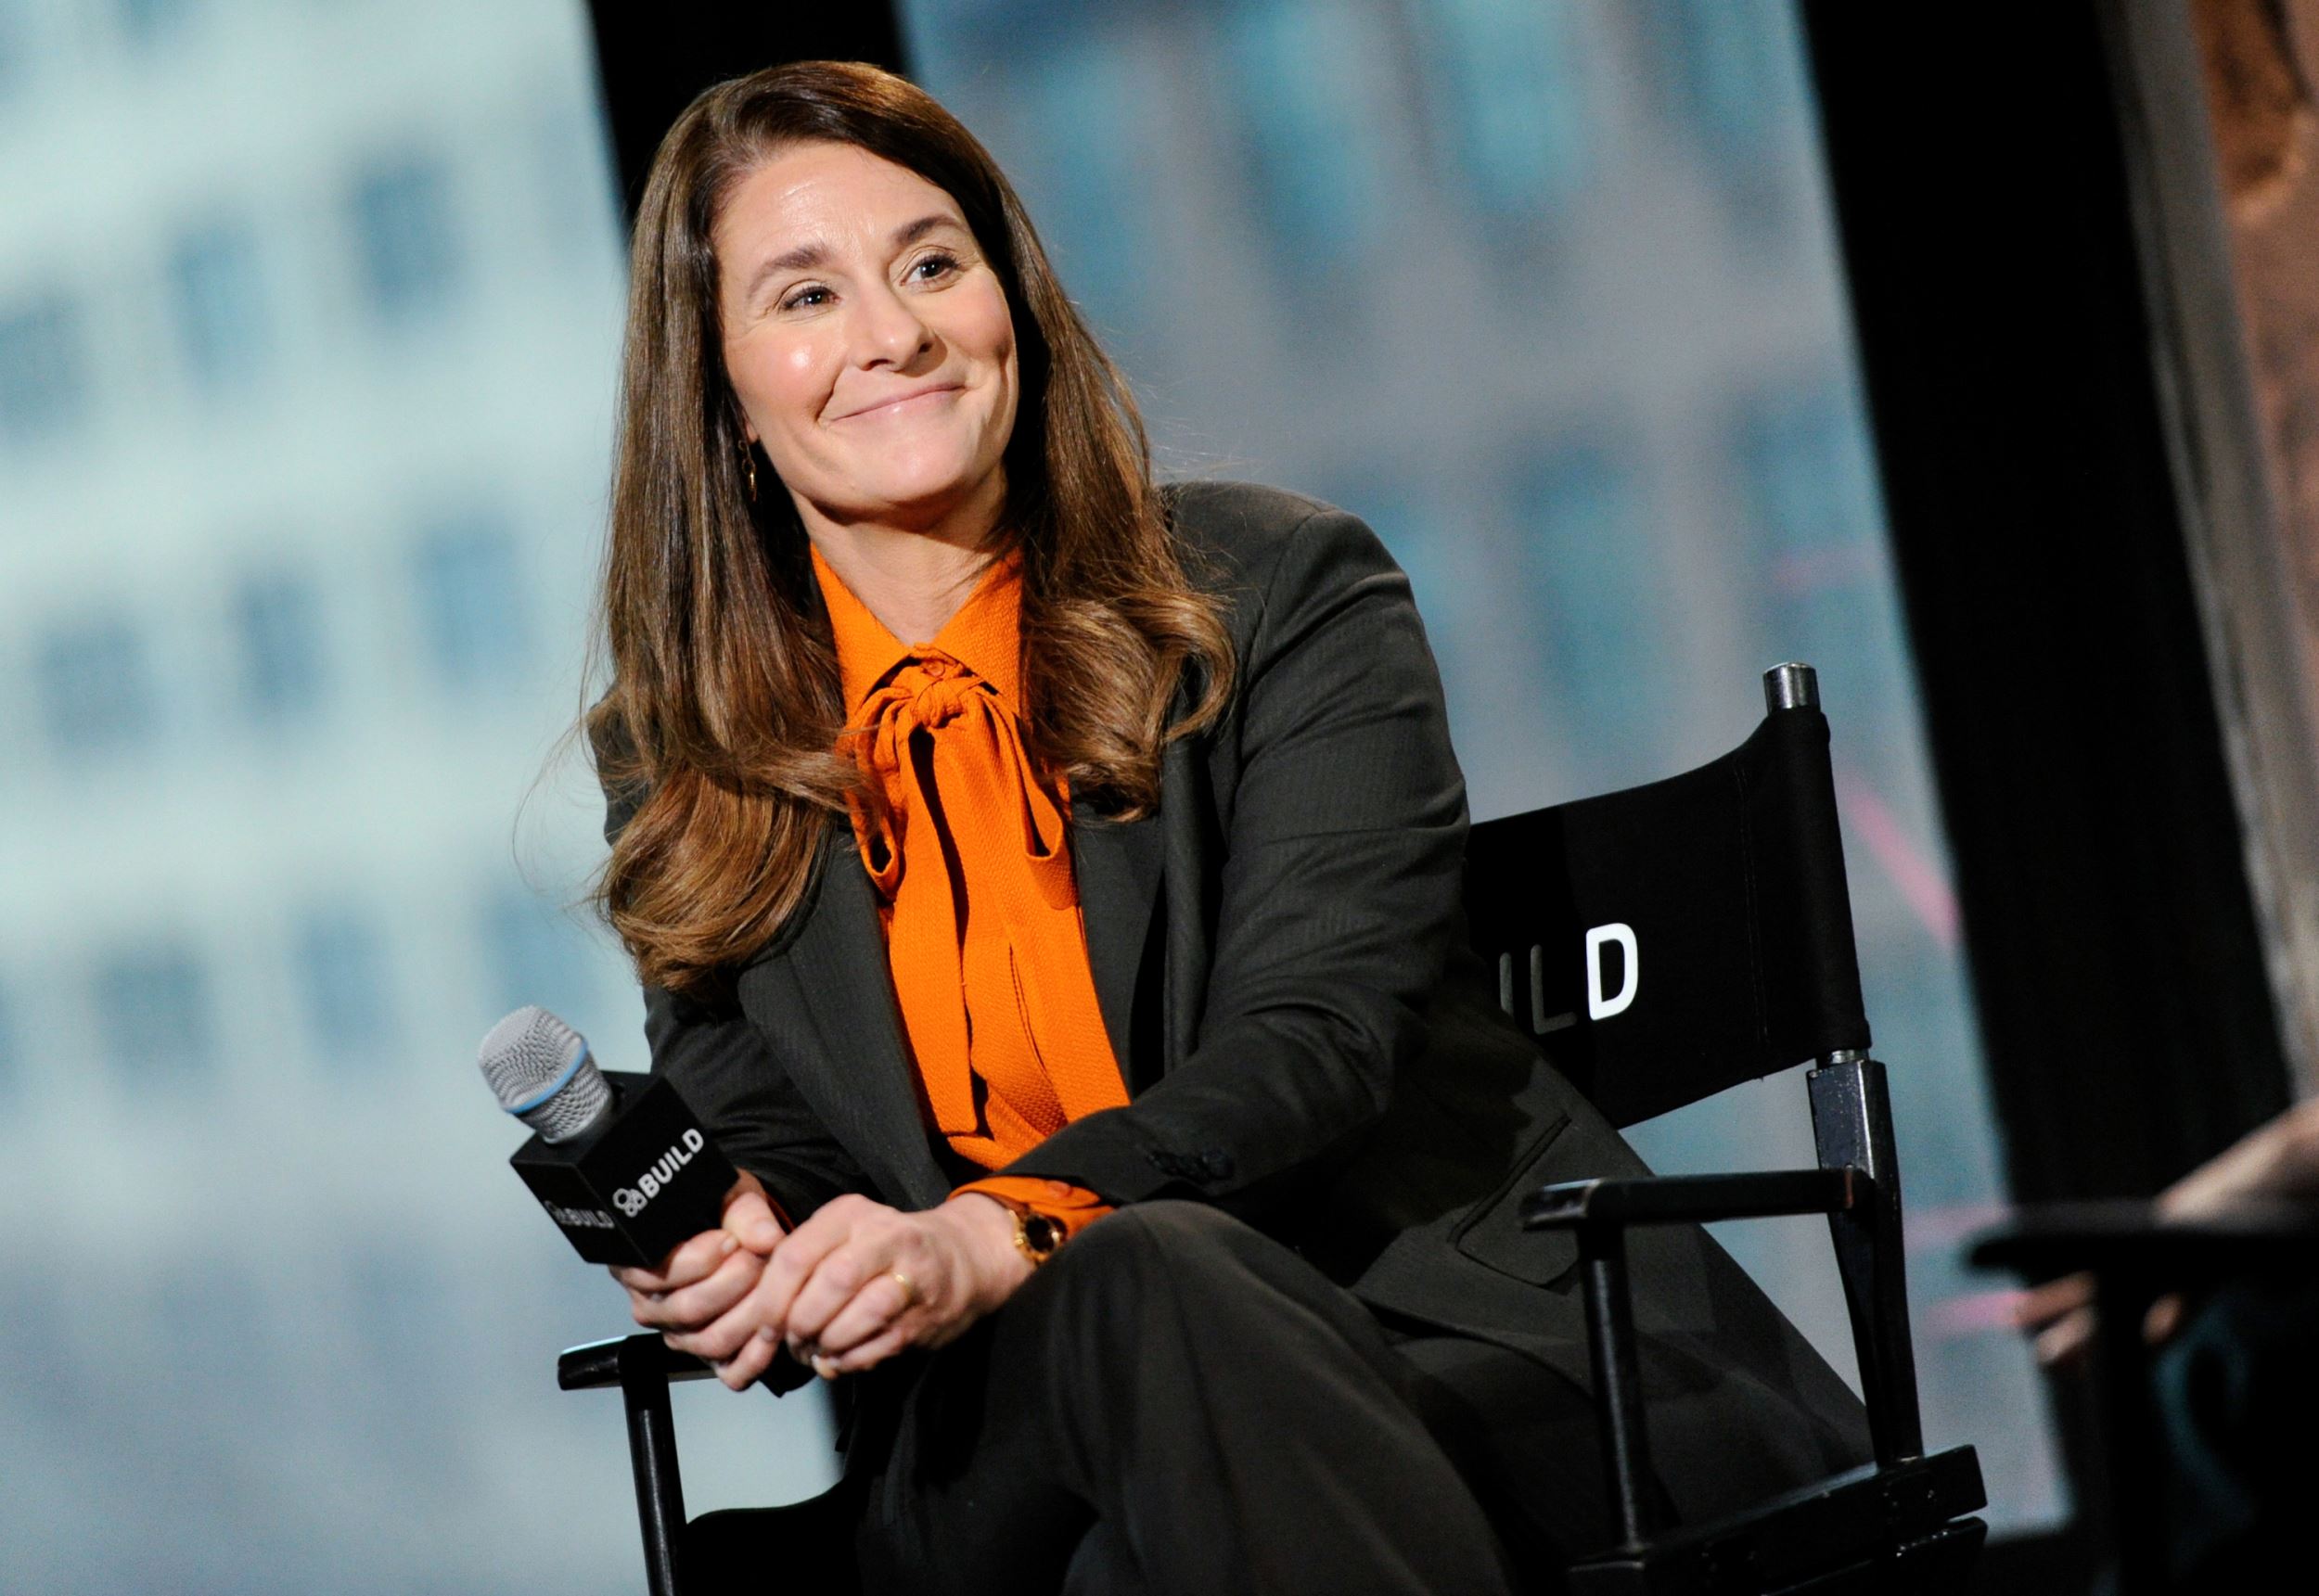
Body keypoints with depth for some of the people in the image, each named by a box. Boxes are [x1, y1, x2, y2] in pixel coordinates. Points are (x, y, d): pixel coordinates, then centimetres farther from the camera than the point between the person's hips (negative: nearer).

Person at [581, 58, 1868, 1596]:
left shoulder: (1285, 592, 1)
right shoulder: (678, 754, 9)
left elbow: (1317, 1038, -10)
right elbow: (758, 1140, 9)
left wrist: (999, 1234, -28)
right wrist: (733, 1258, -18)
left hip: (1444, 1328, -1)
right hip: (1001, 1426, 2)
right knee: (1136, 1280, -35)